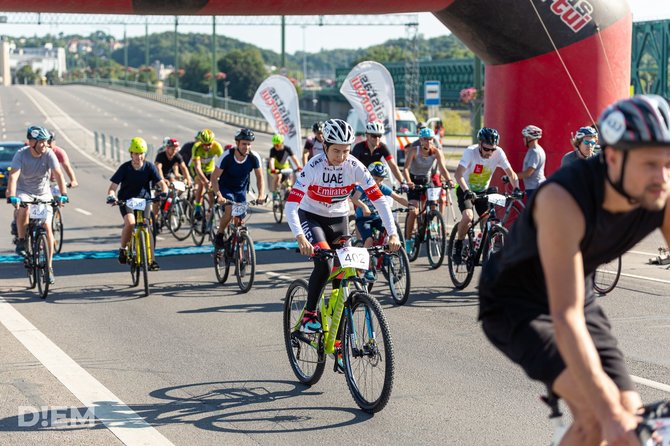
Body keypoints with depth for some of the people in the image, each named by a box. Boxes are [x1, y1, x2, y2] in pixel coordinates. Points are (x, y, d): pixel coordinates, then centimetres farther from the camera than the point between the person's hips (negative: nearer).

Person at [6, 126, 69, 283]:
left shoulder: (49, 154, -19)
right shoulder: (21, 154, -21)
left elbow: (58, 174, -29)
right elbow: (13, 176, -31)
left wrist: (63, 195, -43)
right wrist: (11, 196, -46)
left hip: (43, 193, 1)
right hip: (24, 191, -1)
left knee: (47, 227, -11)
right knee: (23, 211, -35)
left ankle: (49, 267, -2)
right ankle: (21, 241, -9)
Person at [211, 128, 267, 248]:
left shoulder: (254, 157, -20)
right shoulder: (227, 156, -27)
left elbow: (259, 177, -8)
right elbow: (214, 178, -22)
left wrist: (261, 195, -24)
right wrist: (219, 195, -36)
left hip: (241, 190, 3)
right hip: (225, 188, -3)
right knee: (230, 210, -29)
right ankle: (219, 235, -5)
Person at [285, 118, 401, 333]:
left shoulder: (355, 167, -19)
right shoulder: (314, 167, -27)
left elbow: (379, 200, -19)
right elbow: (291, 206, -33)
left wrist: (393, 234, -31)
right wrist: (300, 238, -48)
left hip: (339, 219, 3)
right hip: (311, 217, -3)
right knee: (324, 263, -27)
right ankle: (308, 316, -12)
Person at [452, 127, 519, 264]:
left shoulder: (498, 153, -17)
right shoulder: (471, 151, -26)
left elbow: (511, 173, -14)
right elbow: (458, 174, -34)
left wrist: (516, 188, -32)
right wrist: (467, 191, -49)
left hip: (483, 191, 4)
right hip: (465, 190, -4)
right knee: (468, 216, -27)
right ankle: (458, 246, -7)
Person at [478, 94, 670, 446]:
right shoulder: (563, 199, -35)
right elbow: (566, 317, -39)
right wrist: (610, 415, -44)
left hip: (580, 297, 6)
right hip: (515, 307, -6)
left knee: (630, 413, -6)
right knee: (598, 410, -25)